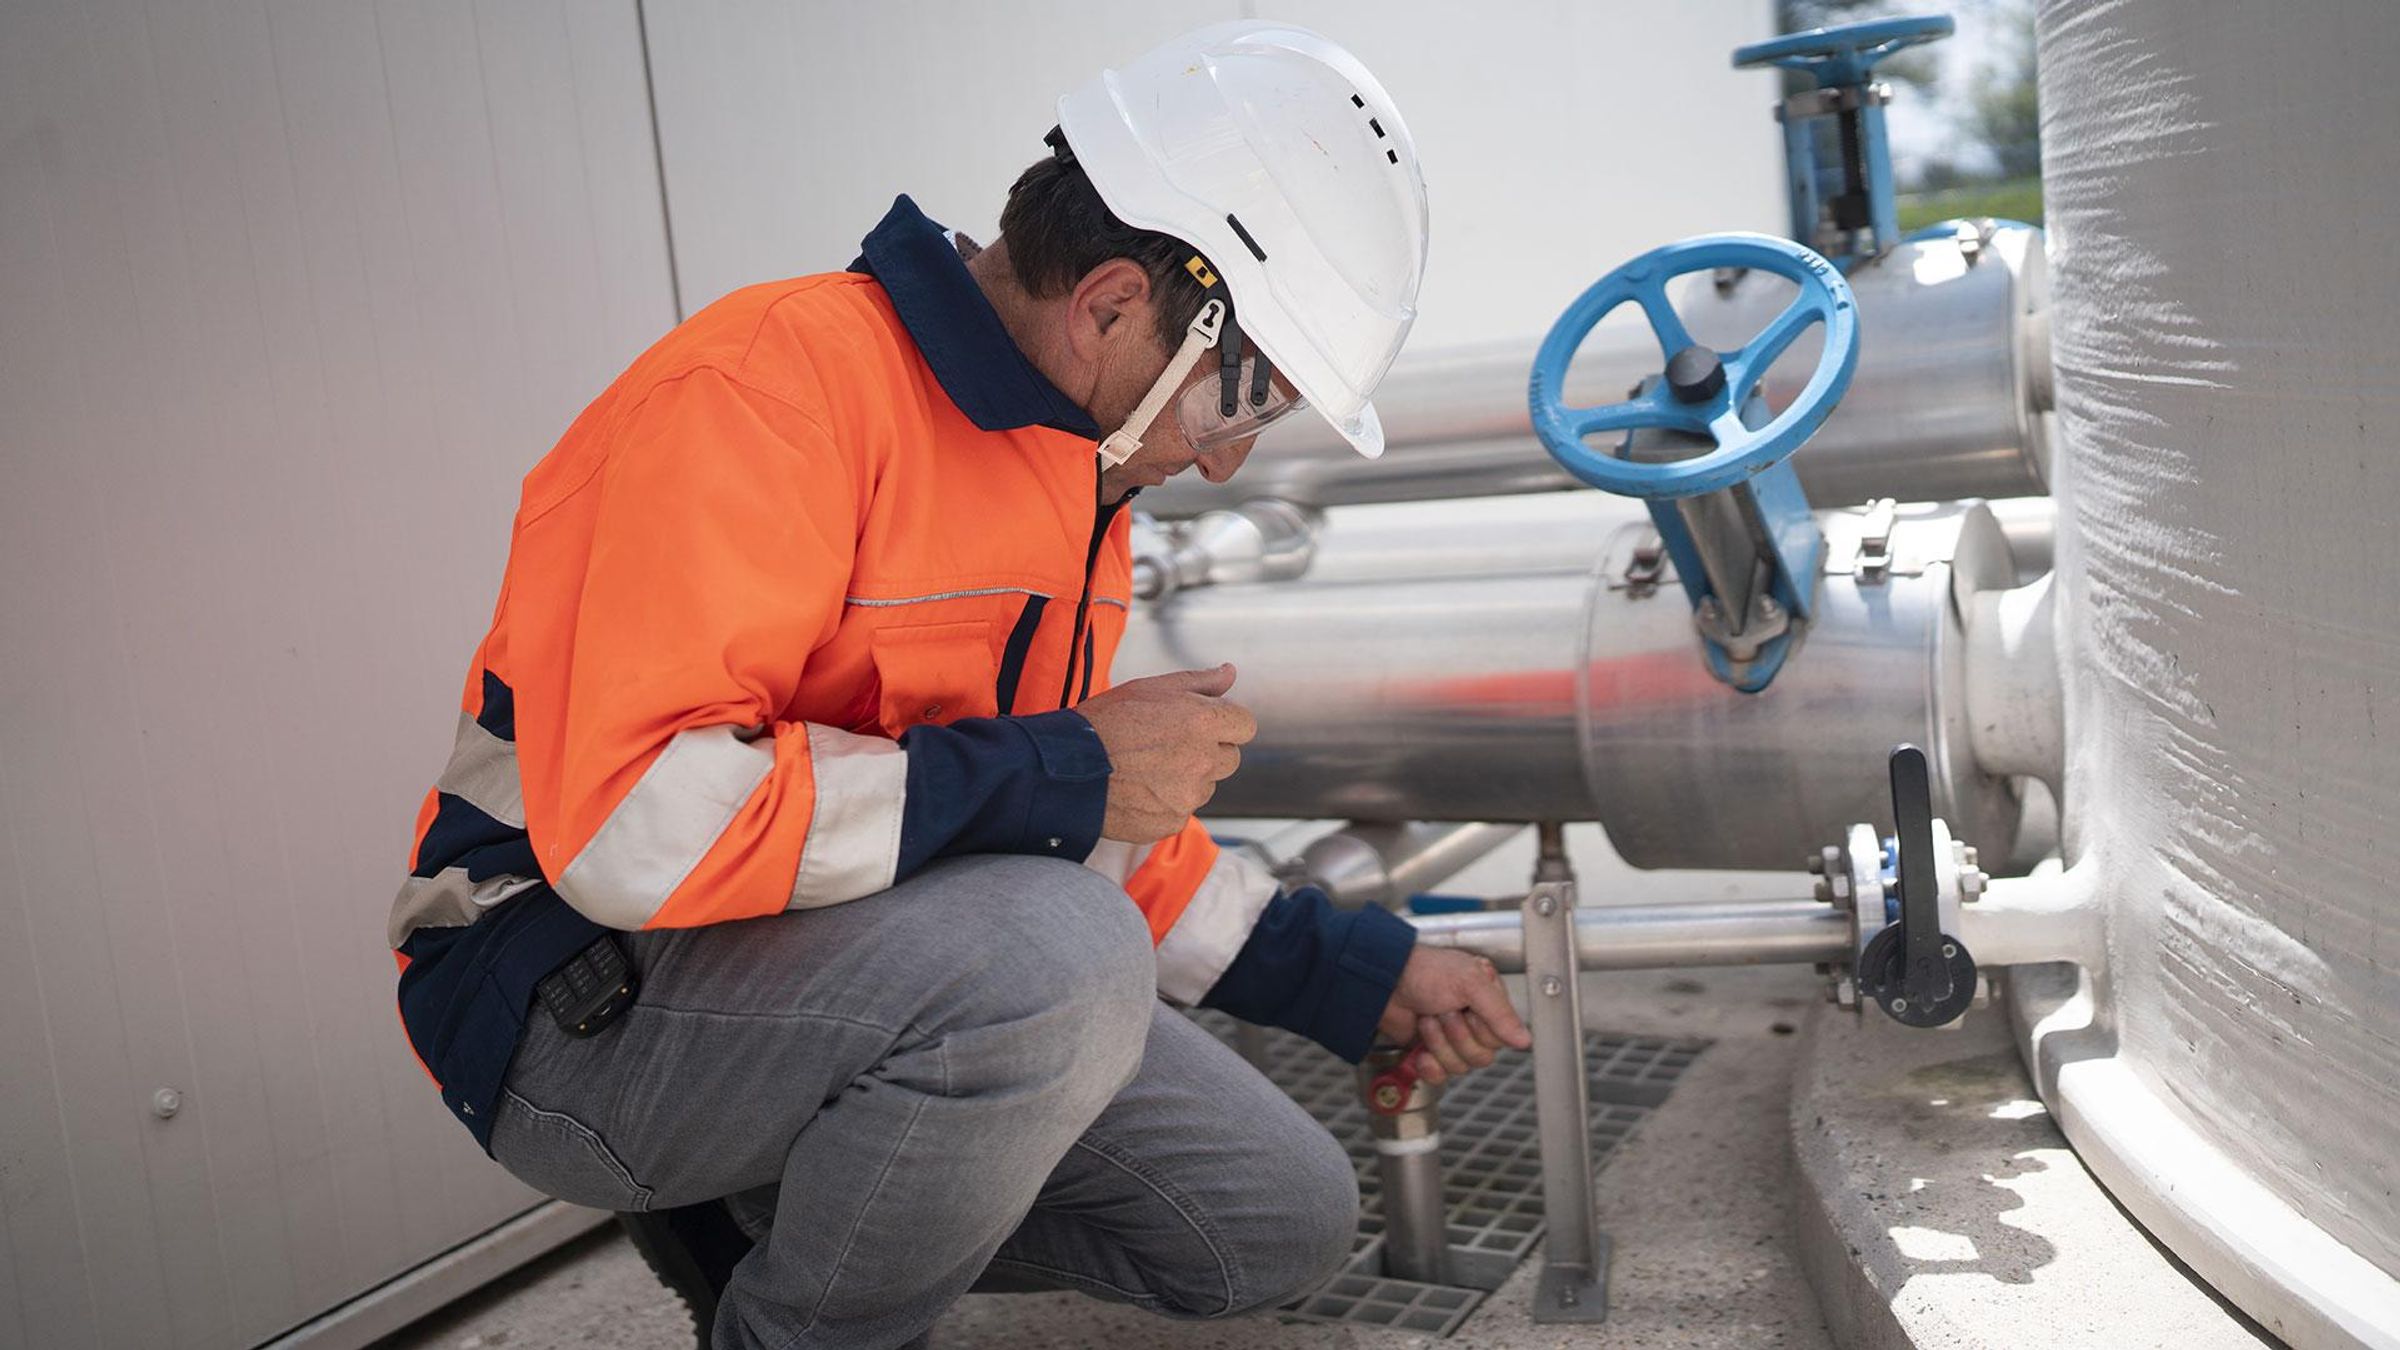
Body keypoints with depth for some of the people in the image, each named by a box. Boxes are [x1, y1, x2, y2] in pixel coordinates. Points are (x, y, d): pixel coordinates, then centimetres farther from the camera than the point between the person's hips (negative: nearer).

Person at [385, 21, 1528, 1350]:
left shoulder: (1075, 470, 7)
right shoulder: (774, 382, -22)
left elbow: (1097, 835, 16)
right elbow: (629, 820, -32)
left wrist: (1358, 974, 12)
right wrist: (1056, 776, -27)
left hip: (853, 973, 8)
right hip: (588, 1006, -8)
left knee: (1283, 1219, 4)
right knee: (1054, 953, -35)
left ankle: (763, 1215, 14)